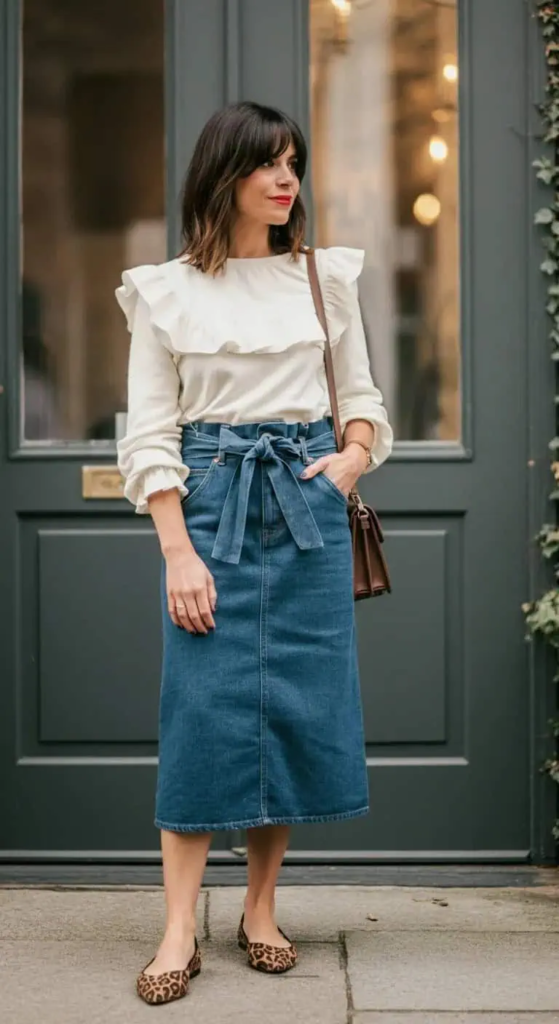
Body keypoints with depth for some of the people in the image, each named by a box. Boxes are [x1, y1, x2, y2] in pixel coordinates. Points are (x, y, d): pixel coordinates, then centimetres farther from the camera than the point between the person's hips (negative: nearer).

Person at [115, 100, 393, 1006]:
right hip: (209, 503, -2)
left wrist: (353, 456, -6)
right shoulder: (165, 292, 3)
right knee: (204, 711, -6)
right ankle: (180, 932, 0)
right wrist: (180, 553, -10)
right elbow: (149, 433, -1)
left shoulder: (326, 278, 10)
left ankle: (261, 910, 17)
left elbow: (362, 399, 16)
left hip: (308, 504, 3)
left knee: (300, 709, 3)